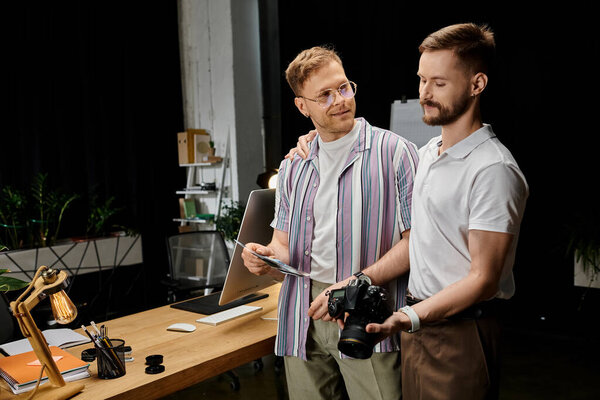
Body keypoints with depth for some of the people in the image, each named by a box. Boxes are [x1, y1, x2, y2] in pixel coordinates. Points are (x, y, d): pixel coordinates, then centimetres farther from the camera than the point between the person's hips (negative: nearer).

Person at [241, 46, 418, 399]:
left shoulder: (394, 152, -3)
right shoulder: (293, 167, 13)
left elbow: (415, 240, -8)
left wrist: (354, 285, -17)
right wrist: (266, 258, -8)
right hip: (304, 320, 4)